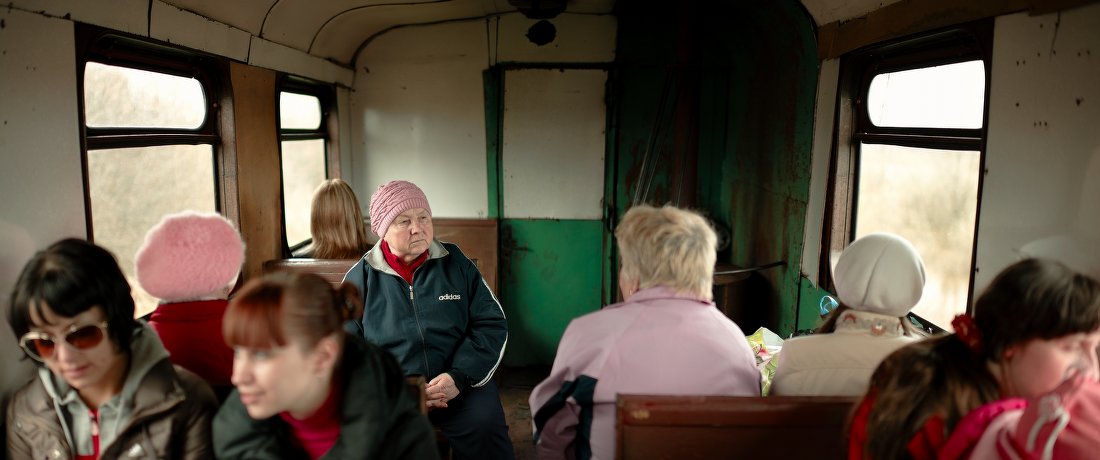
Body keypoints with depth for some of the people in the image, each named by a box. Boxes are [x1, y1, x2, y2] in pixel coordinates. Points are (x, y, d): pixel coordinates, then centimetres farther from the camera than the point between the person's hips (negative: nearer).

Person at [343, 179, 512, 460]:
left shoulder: (457, 264, 5)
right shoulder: (360, 278, 3)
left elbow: (492, 324, 4)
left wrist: (460, 376, -11)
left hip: (459, 383, 1)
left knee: (486, 427, -27)